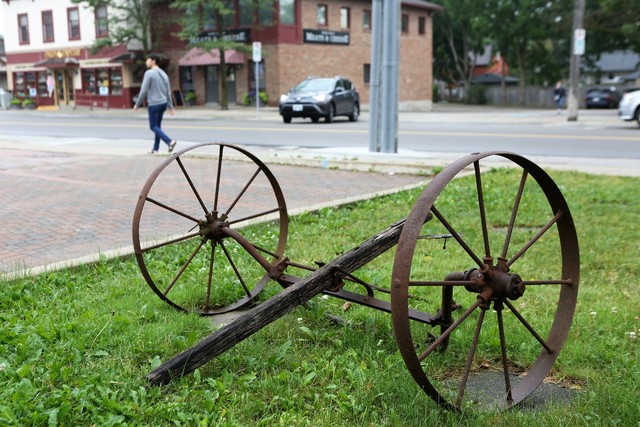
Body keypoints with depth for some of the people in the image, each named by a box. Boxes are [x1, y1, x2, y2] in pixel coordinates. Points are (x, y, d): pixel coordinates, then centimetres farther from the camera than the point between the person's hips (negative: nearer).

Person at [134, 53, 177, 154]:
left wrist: (137, 104, -6)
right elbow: (168, 92, 10)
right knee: (157, 125, 14)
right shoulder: (163, 74, 9)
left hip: (153, 104, -7)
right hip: (163, 103, 7)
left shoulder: (149, 73, -13)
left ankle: (170, 141, -18)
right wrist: (170, 107, 14)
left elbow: (144, 90, -15)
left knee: (153, 126, 0)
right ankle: (155, 148, 17)